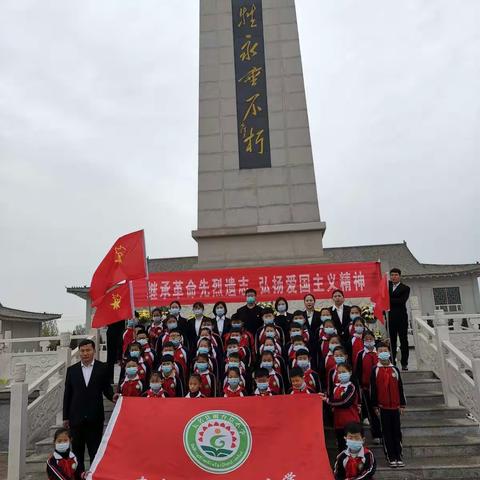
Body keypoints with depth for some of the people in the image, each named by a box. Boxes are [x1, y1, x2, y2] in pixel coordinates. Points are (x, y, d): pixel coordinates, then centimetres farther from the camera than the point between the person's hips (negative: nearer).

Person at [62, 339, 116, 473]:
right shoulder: (72, 370, 5)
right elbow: (67, 394, 7)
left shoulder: (102, 368, 0)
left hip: (95, 417, -2)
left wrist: (112, 396, -19)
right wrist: (65, 417, 6)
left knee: (95, 451, 4)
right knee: (77, 451, 10)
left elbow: (106, 388, 4)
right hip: (76, 417, 2)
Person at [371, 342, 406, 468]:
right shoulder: (375, 370, -2)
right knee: (387, 432, 4)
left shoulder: (395, 369, 4)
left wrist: (402, 405, 7)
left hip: (395, 406, 2)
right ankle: (391, 457, 12)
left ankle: (399, 456, 17)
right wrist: (375, 406, -3)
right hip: (383, 407, -2)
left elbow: (400, 388, 8)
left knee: (397, 431, 8)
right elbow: (373, 389, -1)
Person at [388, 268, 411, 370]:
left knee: (404, 341, 3)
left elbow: (402, 301, -11)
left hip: (401, 318, -2)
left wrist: (389, 300, -13)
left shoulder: (405, 288, 1)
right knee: (391, 342, 4)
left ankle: (404, 363, 8)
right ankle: (392, 363, 8)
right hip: (390, 318, 2)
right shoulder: (387, 285, 14)